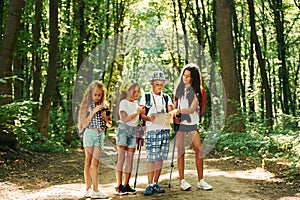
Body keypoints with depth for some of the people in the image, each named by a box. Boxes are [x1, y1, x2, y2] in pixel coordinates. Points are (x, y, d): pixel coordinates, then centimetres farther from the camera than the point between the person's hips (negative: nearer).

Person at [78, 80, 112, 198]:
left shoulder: (104, 106, 11)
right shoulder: (87, 105, 2)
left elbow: (109, 124, 16)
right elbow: (84, 123, -5)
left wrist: (105, 117, -5)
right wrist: (93, 111, -13)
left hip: (100, 135, 2)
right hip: (89, 134, -2)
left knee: (95, 162, -3)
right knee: (88, 161, 1)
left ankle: (95, 190, -6)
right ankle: (88, 189, 5)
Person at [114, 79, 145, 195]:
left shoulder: (136, 103, 14)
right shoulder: (123, 102, -5)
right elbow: (125, 119, -16)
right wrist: (136, 113, -23)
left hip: (133, 130, 6)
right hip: (123, 129, -6)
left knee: (130, 158, 4)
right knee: (121, 158, -6)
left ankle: (126, 185, 8)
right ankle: (119, 186, -5)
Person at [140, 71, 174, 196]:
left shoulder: (167, 98, 16)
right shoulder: (146, 97, 7)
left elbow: (170, 113, 8)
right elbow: (142, 115, 2)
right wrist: (148, 118, -19)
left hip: (165, 129, 3)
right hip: (151, 129, -3)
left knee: (160, 157, 4)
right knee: (151, 158, -9)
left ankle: (155, 183, 13)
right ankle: (150, 185, -6)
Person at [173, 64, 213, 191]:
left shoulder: (197, 91, -4)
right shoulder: (179, 88, 6)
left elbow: (192, 109, -15)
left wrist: (180, 110, -29)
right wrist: (174, 113, 8)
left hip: (192, 123, -1)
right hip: (179, 122, 1)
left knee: (199, 151, -5)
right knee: (181, 151, -2)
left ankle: (200, 181, 2)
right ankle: (182, 180, 0)